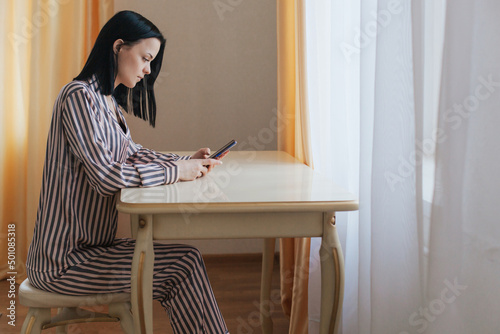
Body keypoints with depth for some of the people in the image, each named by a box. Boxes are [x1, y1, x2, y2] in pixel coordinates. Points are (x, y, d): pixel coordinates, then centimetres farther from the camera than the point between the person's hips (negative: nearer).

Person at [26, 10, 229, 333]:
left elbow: (132, 153, 18)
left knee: (186, 257, -7)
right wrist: (176, 172, -17)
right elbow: (105, 175, -24)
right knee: (184, 263, -17)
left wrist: (188, 161, 3)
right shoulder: (80, 96, -17)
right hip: (64, 261, -9)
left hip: (91, 243, 9)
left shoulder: (108, 101, 14)